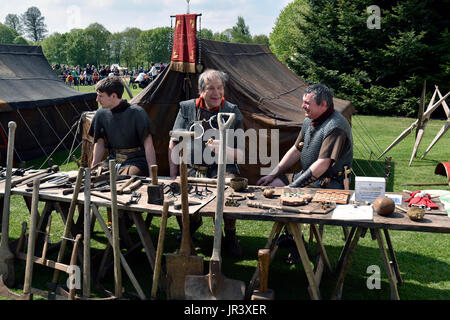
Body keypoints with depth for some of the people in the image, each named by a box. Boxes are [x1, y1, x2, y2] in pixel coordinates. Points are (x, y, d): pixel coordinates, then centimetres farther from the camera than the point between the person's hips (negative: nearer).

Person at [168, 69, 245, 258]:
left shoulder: (233, 112, 4)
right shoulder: (187, 109, 7)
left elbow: (241, 155, 3)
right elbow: (174, 144, 10)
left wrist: (225, 150, -19)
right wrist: (173, 176, 2)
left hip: (222, 168, -1)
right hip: (192, 169, 2)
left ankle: (230, 237, -8)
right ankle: (192, 222, 12)